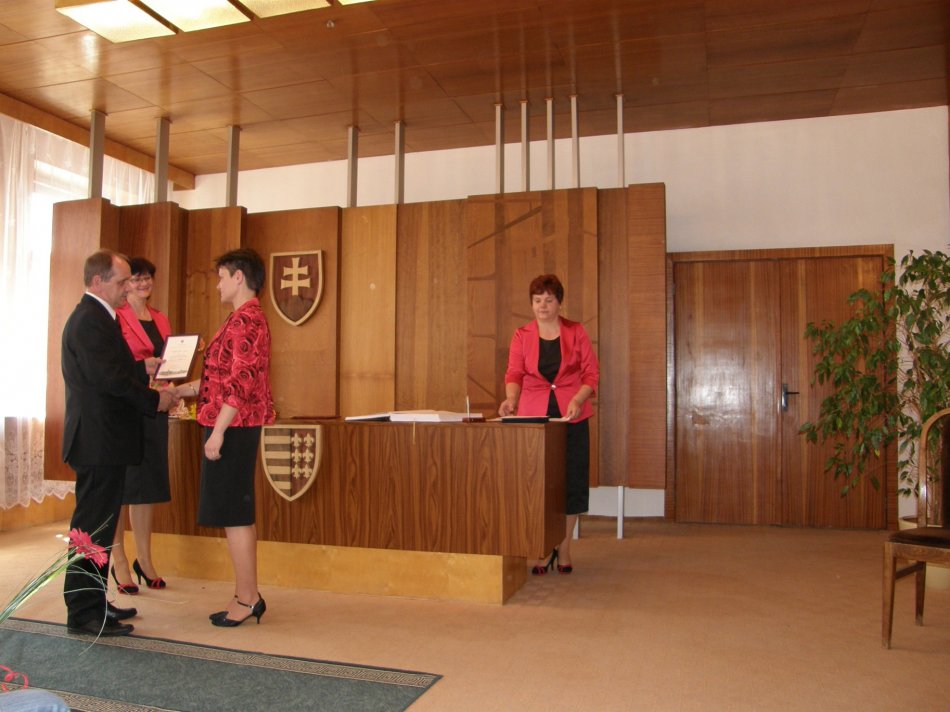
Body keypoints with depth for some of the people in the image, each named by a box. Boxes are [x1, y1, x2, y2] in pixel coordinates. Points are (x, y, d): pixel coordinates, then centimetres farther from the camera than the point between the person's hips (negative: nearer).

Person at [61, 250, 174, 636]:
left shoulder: (93, 316, 17)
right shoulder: (91, 320, -16)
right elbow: (109, 378, -23)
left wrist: (143, 366, 12)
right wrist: (155, 399, -13)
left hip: (100, 439, 11)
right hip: (98, 441, -11)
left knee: (98, 524, 17)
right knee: (93, 527, -2)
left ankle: (92, 602, 27)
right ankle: (83, 612, 7)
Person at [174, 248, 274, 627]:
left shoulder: (245, 320, -14)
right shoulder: (247, 318, 17)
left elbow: (241, 382, -21)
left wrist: (217, 431, -20)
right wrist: (189, 388, 23)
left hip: (234, 427, -10)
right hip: (237, 427, 10)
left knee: (234, 514, -3)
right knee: (236, 513, 13)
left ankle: (246, 598, 7)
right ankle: (248, 595, 22)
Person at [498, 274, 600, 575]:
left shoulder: (576, 332, 4)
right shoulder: (522, 336, 5)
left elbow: (591, 373, 2)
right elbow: (514, 374, -1)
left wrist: (578, 399, -15)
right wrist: (511, 399, -20)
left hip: (571, 416, 0)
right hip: (534, 415, 0)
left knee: (572, 480, 3)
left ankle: (564, 548, 18)